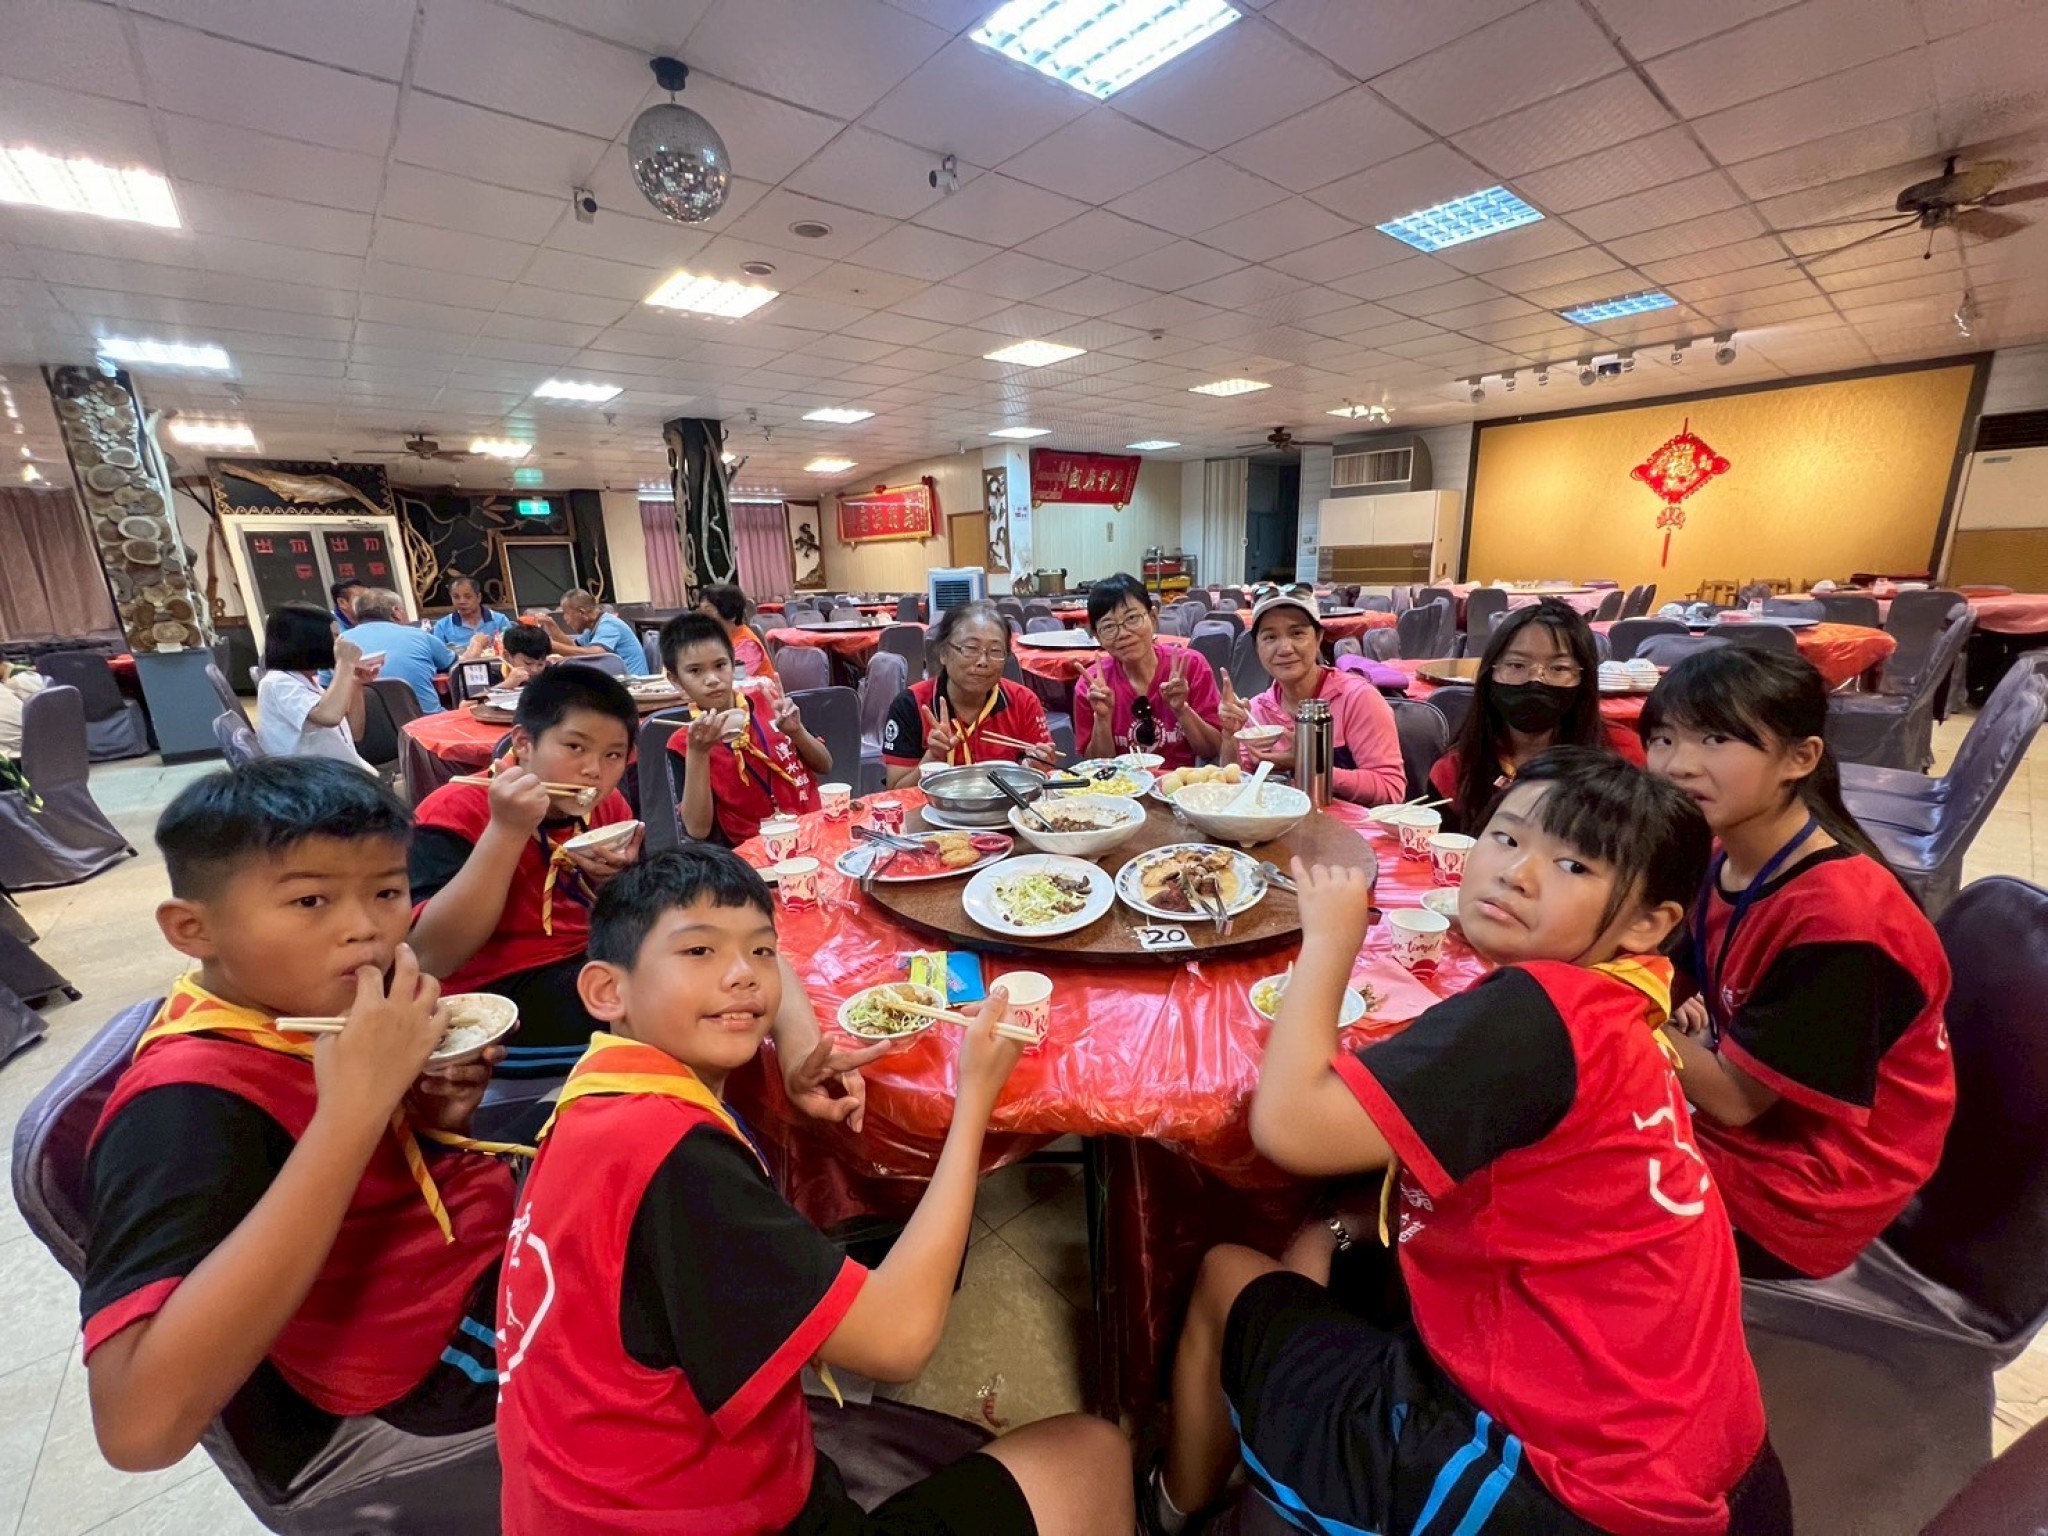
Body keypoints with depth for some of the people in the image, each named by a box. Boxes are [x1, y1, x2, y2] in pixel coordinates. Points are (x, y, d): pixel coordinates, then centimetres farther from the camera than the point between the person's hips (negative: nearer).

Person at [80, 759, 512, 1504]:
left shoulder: (311, 1003, -6)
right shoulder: (187, 1102, -28)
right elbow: (139, 1427, -39)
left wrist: (440, 1107, -12)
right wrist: (353, 1109, -41)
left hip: (496, 1238, 7)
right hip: (440, 1370, -6)